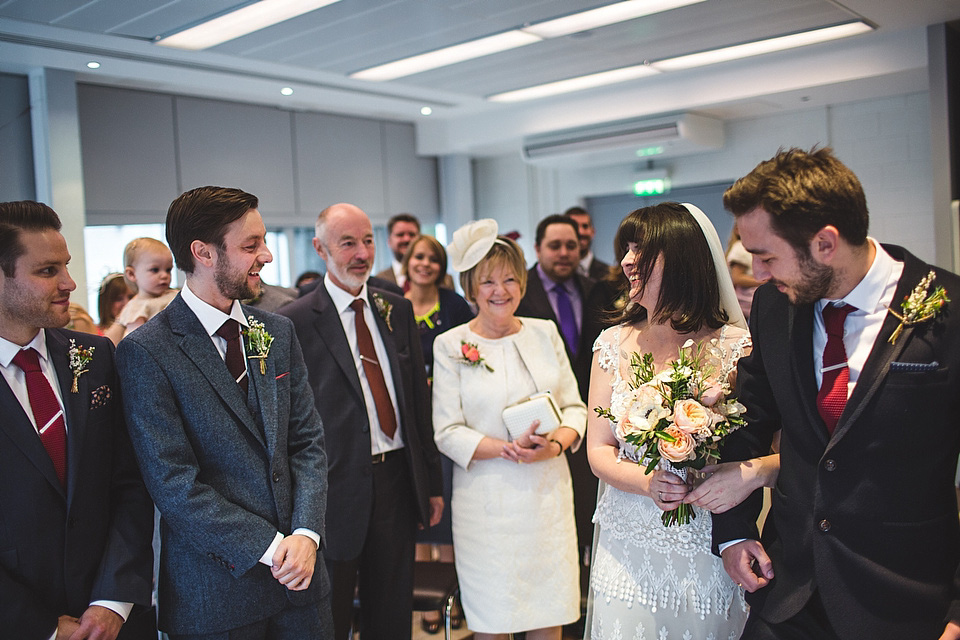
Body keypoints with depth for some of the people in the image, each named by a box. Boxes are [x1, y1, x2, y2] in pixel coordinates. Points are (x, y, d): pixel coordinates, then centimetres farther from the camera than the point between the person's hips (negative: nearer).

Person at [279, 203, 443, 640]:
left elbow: (419, 400, 10)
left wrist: (433, 482, 10)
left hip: (397, 481, 4)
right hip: (336, 488, -4)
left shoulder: (398, 310, 7)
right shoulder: (295, 322, -9)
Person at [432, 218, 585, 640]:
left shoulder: (545, 333, 6)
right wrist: (510, 450, -18)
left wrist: (555, 444, -14)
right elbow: (447, 432, -6)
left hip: (548, 493, 3)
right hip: (486, 501, -2)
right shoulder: (450, 345, -3)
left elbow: (575, 407, 7)